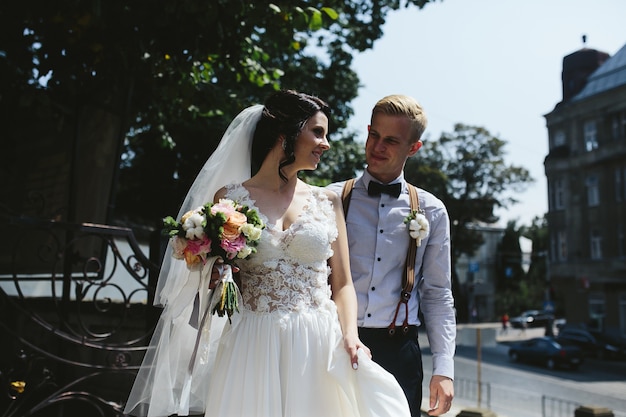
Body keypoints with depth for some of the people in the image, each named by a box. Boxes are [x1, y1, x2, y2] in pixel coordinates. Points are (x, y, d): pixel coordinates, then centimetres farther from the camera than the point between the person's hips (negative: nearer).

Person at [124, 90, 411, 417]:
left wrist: (350, 336, -10)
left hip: (320, 349, 2)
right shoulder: (230, 198, 3)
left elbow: (342, 283, 7)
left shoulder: (328, 202, 8)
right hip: (253, 350, -1)